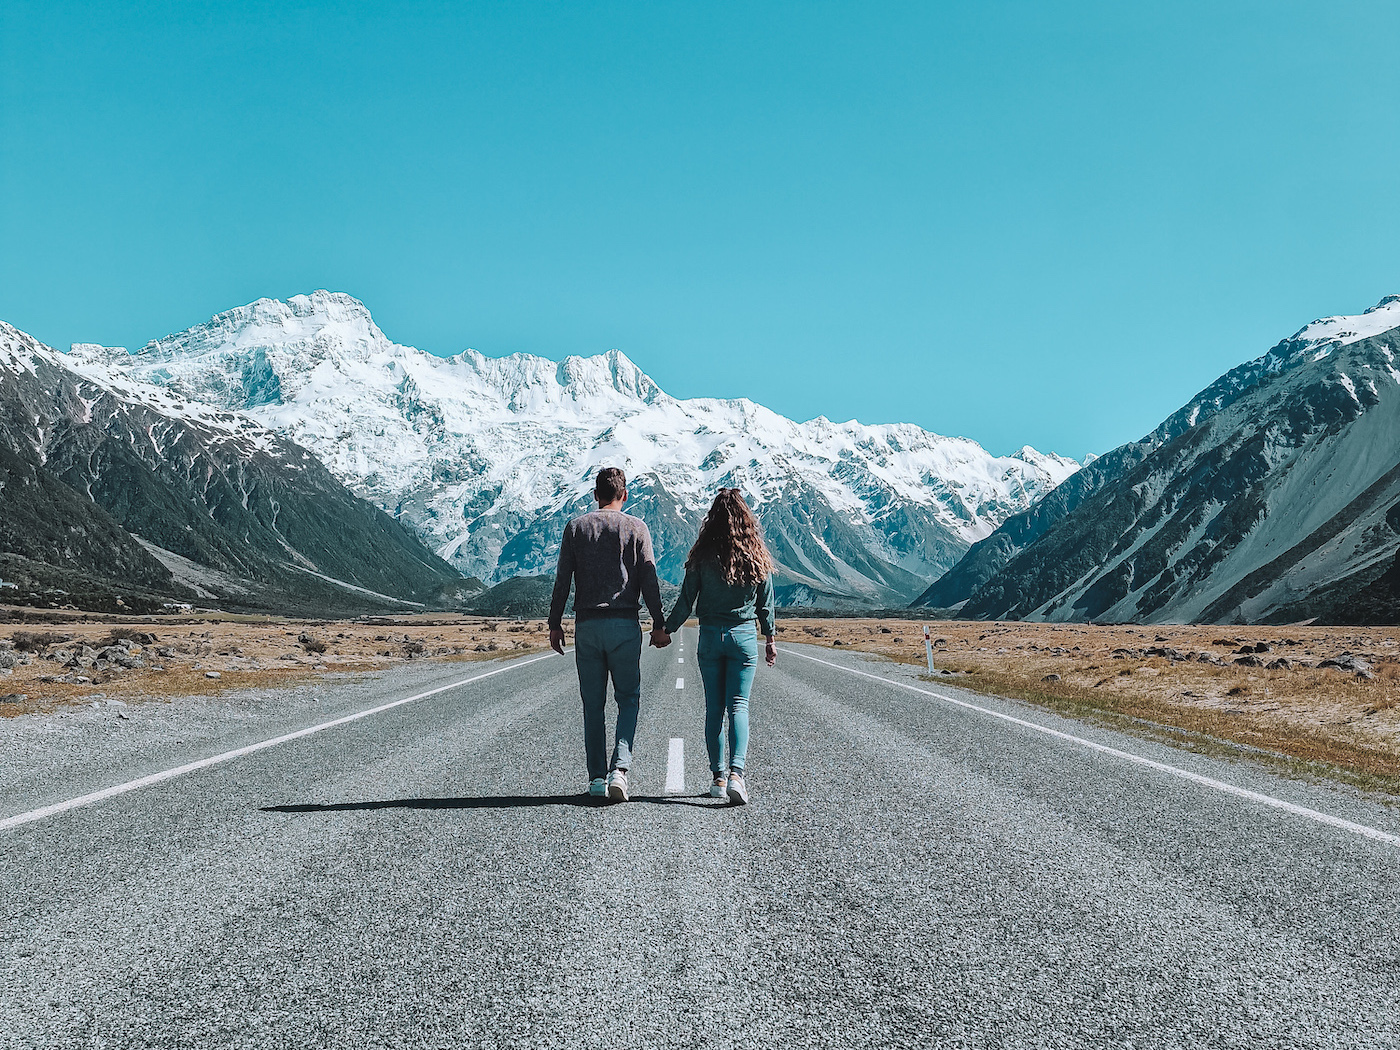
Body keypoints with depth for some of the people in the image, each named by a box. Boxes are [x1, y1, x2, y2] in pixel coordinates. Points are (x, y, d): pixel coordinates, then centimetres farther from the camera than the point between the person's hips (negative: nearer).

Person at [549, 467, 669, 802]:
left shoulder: (576, 527, 5)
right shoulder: (636, 527, 1)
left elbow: (562, 580, 3)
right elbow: (648, 580, -2)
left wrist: (555, 623, 9)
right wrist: (658, 624, 4)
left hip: (587, 624, 2)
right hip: (625, 624, -1)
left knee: (593, 704, 9)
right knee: (628, 698, 7)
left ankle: (597, 778, 10)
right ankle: (620, 767, -10)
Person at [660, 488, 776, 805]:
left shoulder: (702, 556, -6)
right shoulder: (757, 558, -2)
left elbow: (686, 600, -3)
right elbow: (765, 604, 4)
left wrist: (668, 630, 11)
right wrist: (770, 639, 16)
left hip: (711, 636, 0)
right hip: (744, 636, 0)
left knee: (714, 708, 9)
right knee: (738, 706, 0)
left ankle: (718, 777, 13)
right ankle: (736, 773, -17)